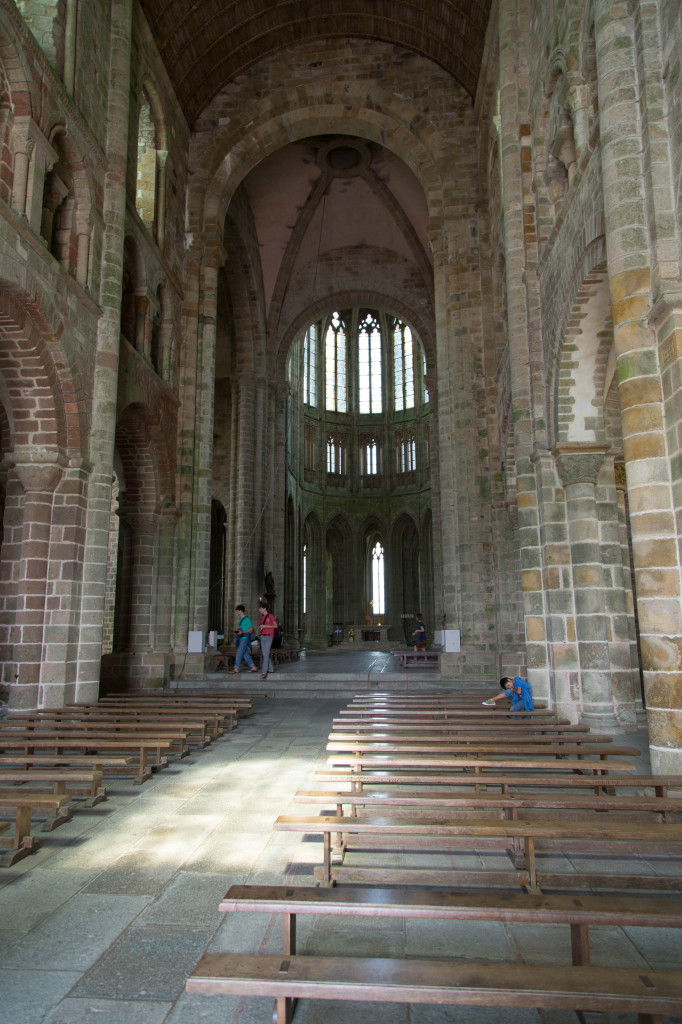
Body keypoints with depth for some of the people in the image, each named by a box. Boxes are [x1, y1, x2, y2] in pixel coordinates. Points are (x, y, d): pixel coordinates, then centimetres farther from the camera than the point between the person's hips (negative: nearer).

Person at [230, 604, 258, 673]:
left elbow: (251, 629, -12)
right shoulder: (239, 619, 17)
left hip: (245, 638, -9)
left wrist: (242, 632, -20)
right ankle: (253, 667, 13)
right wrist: (237, 630, 3)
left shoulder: (247, 619, -10)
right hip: (240, 639, 9)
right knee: (245, 654, 8)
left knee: (239, 653, -10)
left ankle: (236, 668, -8)